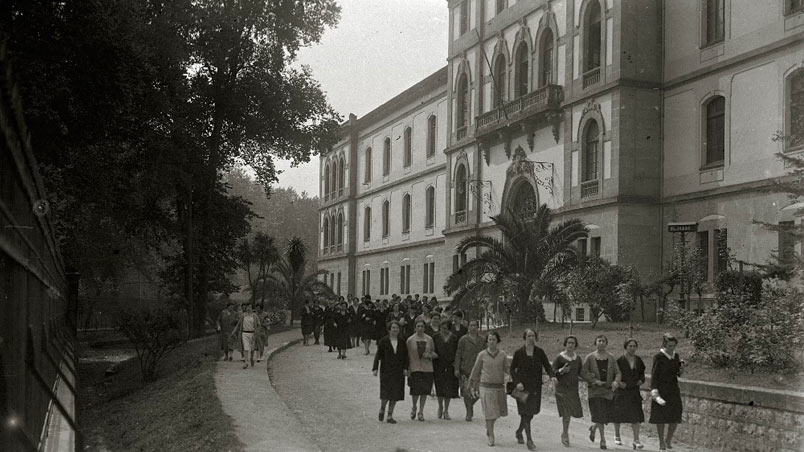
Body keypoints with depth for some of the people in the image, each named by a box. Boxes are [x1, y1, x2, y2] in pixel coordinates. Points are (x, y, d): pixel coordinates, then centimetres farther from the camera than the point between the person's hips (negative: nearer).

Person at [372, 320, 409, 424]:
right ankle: (382, 409, 21)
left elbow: (405, 356, 8)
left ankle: (390, 416, 11)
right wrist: (375, 368, -9)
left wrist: (405, 368, -3)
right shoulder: (383, 341, -2)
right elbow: (378, 355, -2)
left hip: (398, 371, 3)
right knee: (386, 393, -9)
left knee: (395, 394, 2)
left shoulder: (402, 342, 7)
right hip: (386, 370, -3)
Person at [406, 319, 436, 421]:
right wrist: (407, 369, 0)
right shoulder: (410, 340, 1)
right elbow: (407, 355, 3)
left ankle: (421, 412, 16)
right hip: (415, 368, -2)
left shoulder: (429, 339, 6)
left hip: (427, 368, 2)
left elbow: (434, 353, 14)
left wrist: (430, 355, -9)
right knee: (416, 390, -11)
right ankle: (414, 408, 16)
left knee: (424, 391, 3)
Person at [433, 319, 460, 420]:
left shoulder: (454, 338, 3)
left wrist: (455, 363, -4)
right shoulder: (436, 337, 1)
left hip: (450, 366, 1)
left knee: (449, 388, 0)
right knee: (440, 388, 3)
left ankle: (446, 411, 10)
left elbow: (457, 352, 6)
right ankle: (440, 407, 26)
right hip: (439, 365, 0)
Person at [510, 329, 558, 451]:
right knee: (525, 412, -7)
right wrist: (517, 382, -14)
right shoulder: (519, 353, -4)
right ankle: (529, 440, -3)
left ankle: (519, 432, 35)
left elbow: (547, 366, 1)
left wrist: (552, 376, -19)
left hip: (535, 387, 3)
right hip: (523, 386, -3)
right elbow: (512, 369, 0)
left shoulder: (539, 352, 3)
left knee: (531, 411, 10)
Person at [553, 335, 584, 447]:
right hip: (562, 388, -5)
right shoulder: (559, 358, -5)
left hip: (573, 388, 5)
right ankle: (566, 435, 2)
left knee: (572, 411, 4)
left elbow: (581, 373, 18)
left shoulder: (578, 358, 10)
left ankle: (564, 433, 26)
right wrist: (561, 371, -21)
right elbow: (552, 373, -5)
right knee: (566, 412, -11)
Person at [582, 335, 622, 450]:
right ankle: (602, 439, -8)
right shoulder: (590, 357, 1)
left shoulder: (611, 358, 9)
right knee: (599, 414, -13)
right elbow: (583, 372, -4)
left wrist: (616, 381, -16)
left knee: (606, 415, 5)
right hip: (594, 390, -3)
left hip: (608, 390, 3)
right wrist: (594, 380, -16)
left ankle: (593, 428, 34)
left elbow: (617, 372, 5)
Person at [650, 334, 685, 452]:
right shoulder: (658, 357, -10)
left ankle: (668, 439, 22)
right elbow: (654, 375, -11)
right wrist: (655, 392, -18)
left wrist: (681, 370, -5)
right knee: (661, 417, 0)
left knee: (676, 416, 1)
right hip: (661, 389, -5)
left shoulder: (676, 356, 7)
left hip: (674, 389, 5)